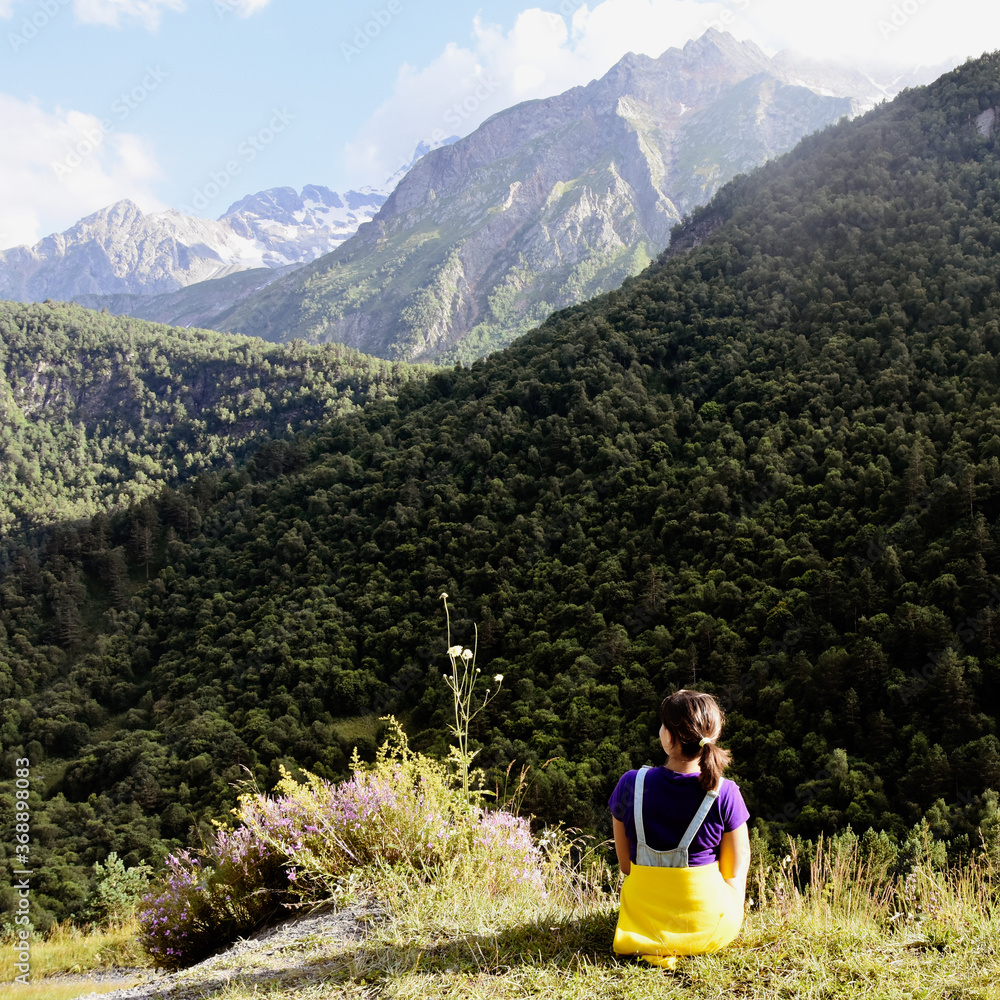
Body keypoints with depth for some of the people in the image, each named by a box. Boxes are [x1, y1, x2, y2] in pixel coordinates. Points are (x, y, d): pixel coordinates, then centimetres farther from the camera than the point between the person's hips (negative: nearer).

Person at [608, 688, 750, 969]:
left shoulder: (631, 785, -15)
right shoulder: (725, 794, -18)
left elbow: (625, 864, -2)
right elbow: (736, 873, -6)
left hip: (643, 921, 0)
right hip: (711, 929, 0)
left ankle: (653, 946, 14)